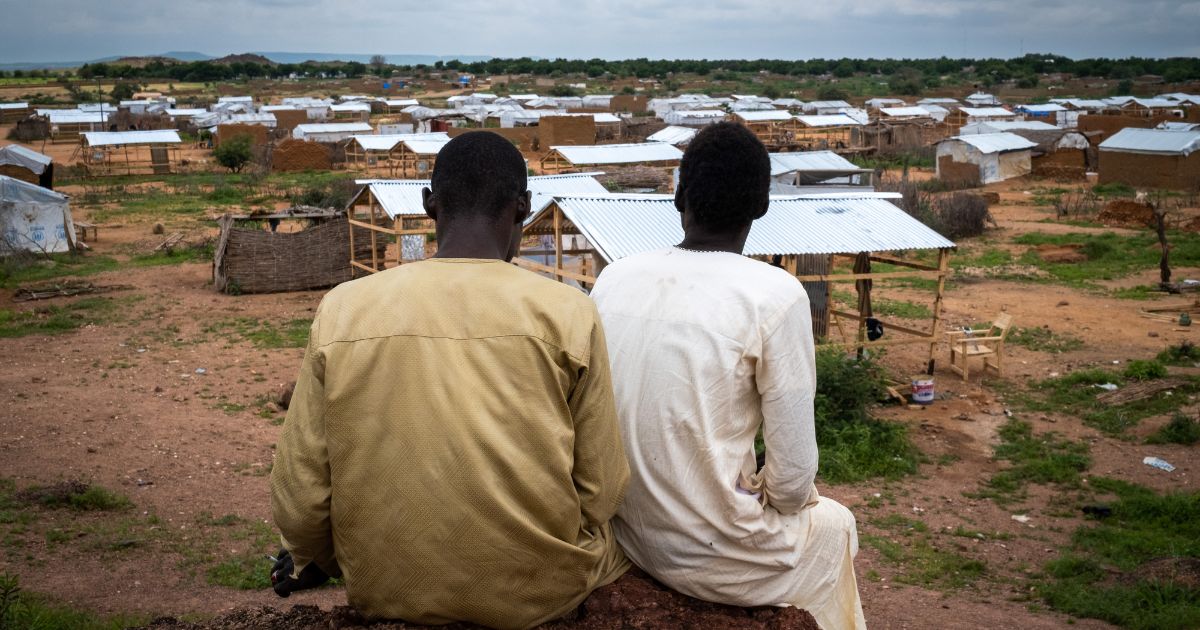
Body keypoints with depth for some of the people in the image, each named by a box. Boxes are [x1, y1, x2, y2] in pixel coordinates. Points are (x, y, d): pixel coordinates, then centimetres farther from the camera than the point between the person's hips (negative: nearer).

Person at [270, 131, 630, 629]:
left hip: (384, 589, 3)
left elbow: (299, 496, -5)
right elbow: (600, 492, -6)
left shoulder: (341, 311, -9)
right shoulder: (567, 314, -13)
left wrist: (319, 560, 16)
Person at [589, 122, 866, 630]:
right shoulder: (776, 295, -18)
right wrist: (784, 502, 7)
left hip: (625, 532, 5)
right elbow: (793, 476, -15)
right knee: (834, 522, 28)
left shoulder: (615, 277, -3)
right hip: (715, 557, -5)